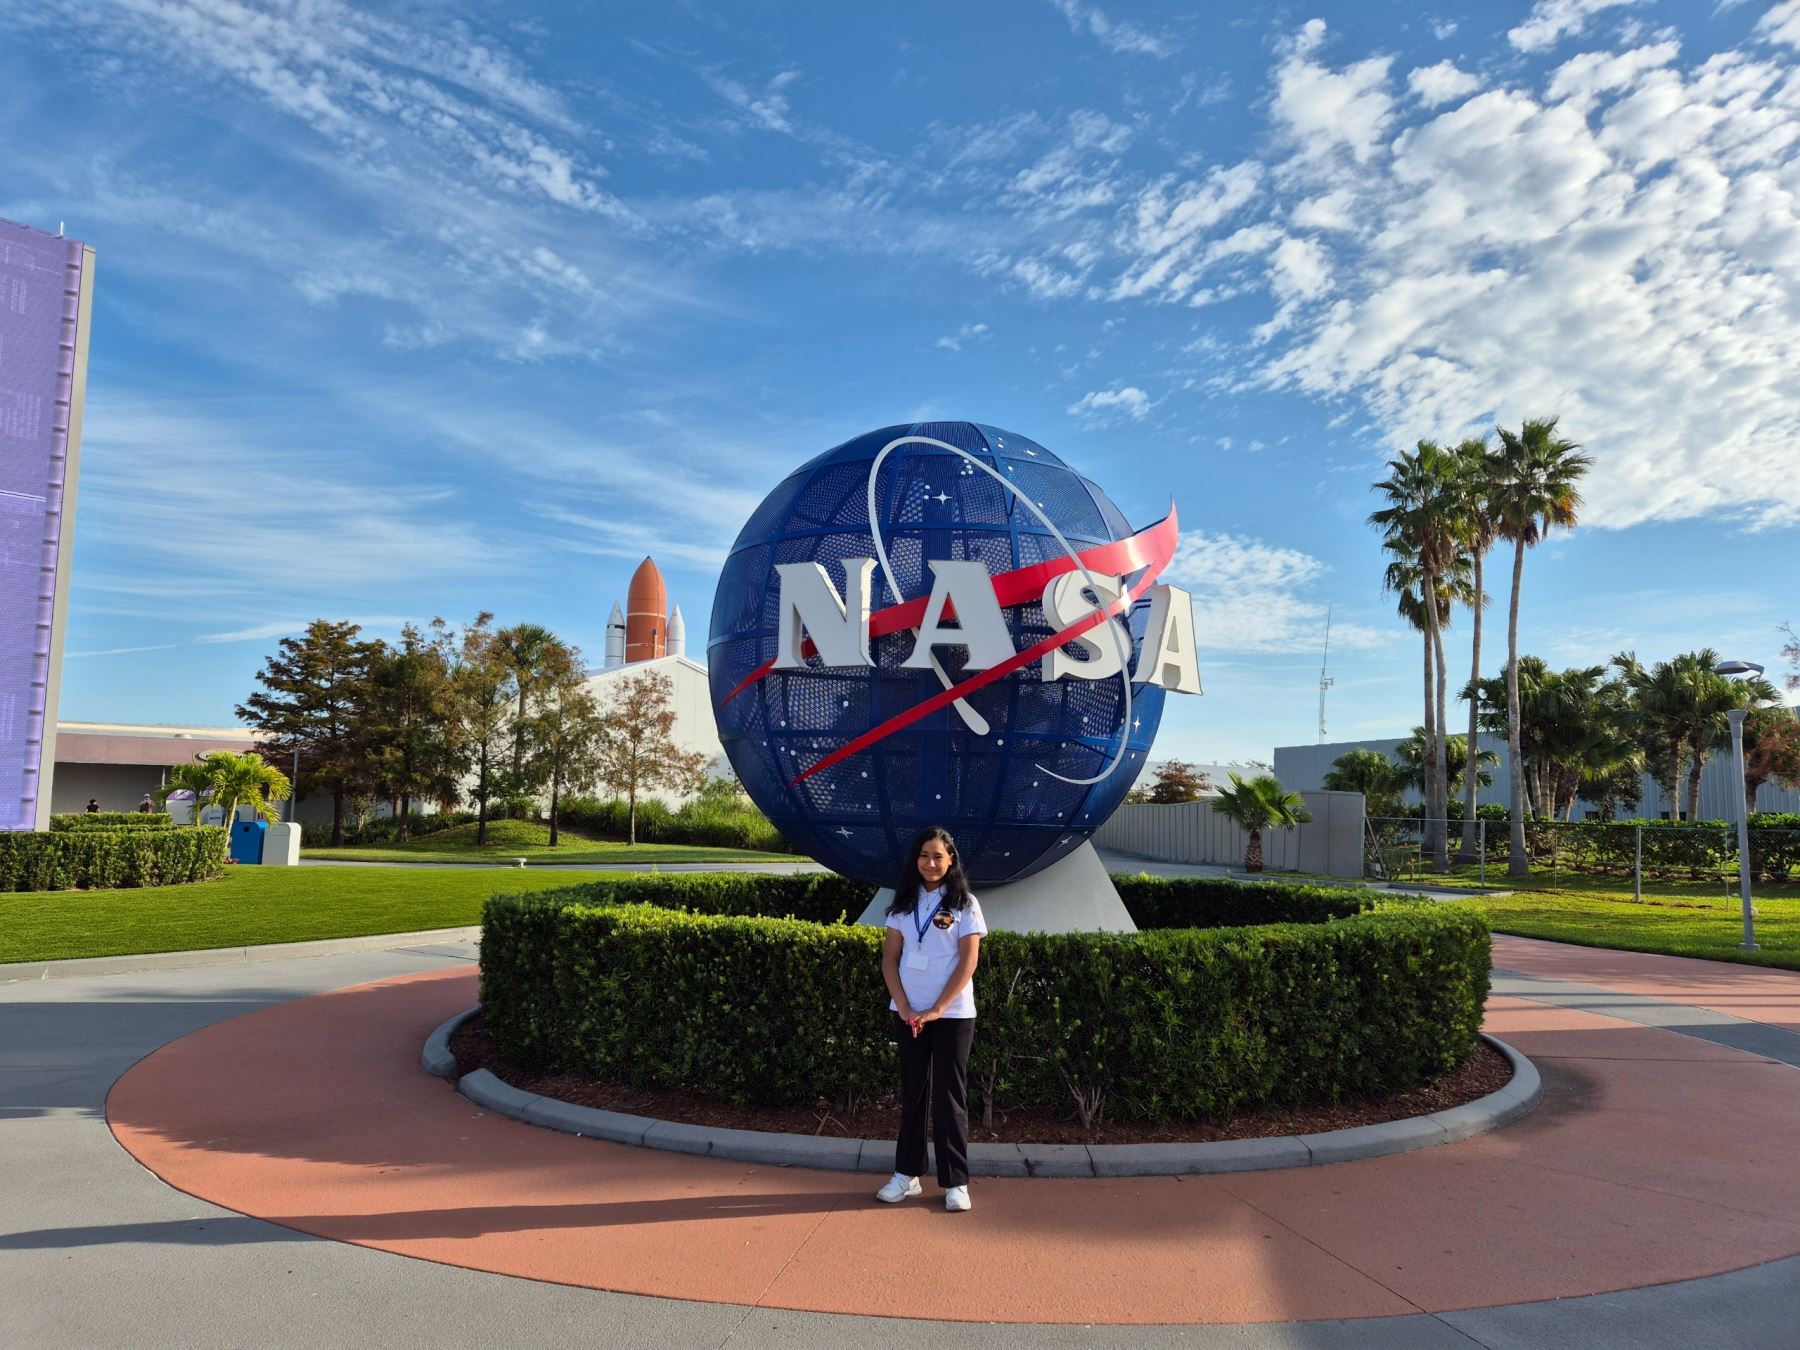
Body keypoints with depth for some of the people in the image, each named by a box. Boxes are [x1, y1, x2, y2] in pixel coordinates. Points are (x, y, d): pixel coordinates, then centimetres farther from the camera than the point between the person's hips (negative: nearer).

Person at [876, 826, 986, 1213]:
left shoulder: (964, 904, -3)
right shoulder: (904, 903, 6)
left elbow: (968, 961, -8)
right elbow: (890, 958, 4)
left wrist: (937, 1010, -13)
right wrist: (904, 1008, -8)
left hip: (952, 1015, -3)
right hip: (908, 1013, 3)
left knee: (949, 1096, 2)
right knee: (912, 1092, 10)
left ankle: (955, 1182, 9)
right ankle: (906, 1174, 19)